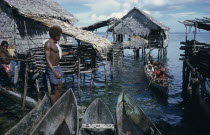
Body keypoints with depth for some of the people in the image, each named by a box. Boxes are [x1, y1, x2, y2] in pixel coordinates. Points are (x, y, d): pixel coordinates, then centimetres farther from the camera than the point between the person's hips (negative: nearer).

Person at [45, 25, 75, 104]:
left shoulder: (55, 43, 11)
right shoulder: (48, 44, -17)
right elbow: (47, 59, -23)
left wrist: (68, 53, 14)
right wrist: (54, 72, -30)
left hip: (57, 67, 10)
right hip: (52, 69, -10)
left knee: (59, 89, 15)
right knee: (54, 90, -4)